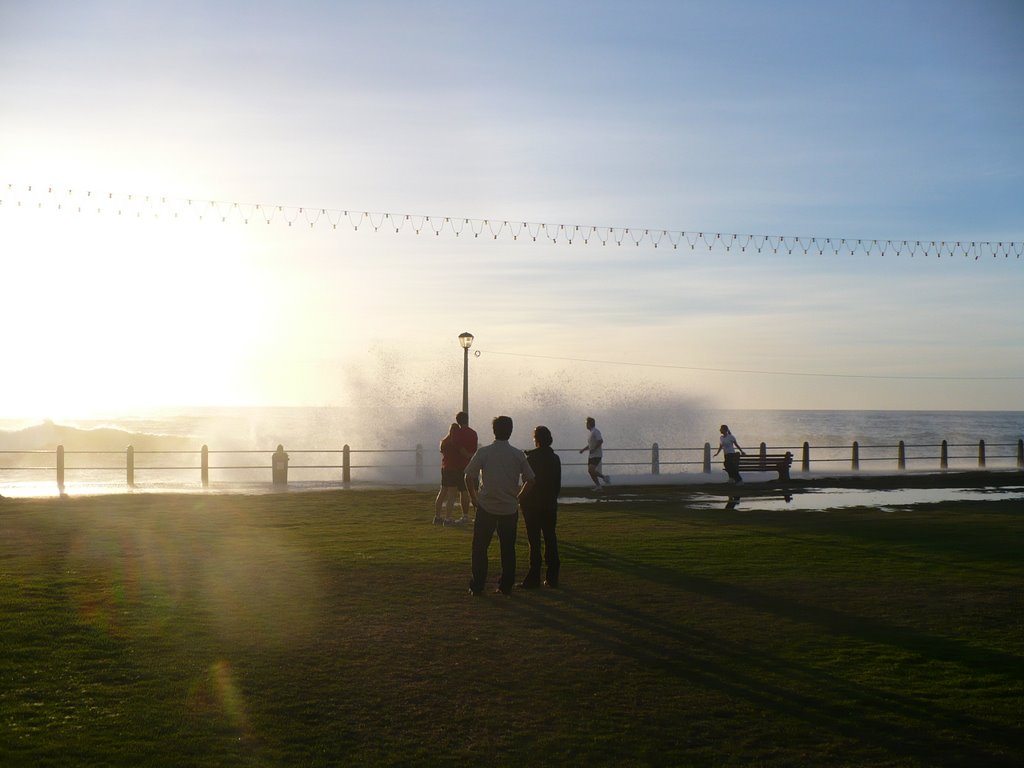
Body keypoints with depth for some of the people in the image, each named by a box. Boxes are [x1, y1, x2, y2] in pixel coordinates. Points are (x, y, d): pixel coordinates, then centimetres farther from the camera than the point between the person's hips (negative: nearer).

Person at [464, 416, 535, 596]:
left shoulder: (483, 452, -6)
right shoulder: (518, 455, -1)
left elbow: (469, 476, -6)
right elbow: (530, 481, 0)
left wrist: (475, 498, 7)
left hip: (486, 507, -2)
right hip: (510, 508, 2)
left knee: (480, 547, 8)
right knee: (508, 548, 11)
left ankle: (477, 586, 7)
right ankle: (506, 586, 13)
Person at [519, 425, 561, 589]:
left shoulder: (532, 458, -13)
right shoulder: (555, 459, 5)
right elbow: (558, 484, 9)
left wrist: (522, 500, -3)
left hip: (533, 504, -5)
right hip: (550, 505, 5)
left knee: (535, 541, -3)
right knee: (550, 540, 10)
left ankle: (533, 578, -2)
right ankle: (552, 577, 13)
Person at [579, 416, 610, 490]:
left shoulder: (595, 431, -13)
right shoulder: (592, 432, 17)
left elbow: (600, 441, -26)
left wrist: (593, 449, -25)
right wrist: (583, 449, 15)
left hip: (596, 455, -10)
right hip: (591, 455, 10)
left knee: (591, 470, -19)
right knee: (590, 471, 4)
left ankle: (604, 477, -2)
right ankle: (598, 486, 9)